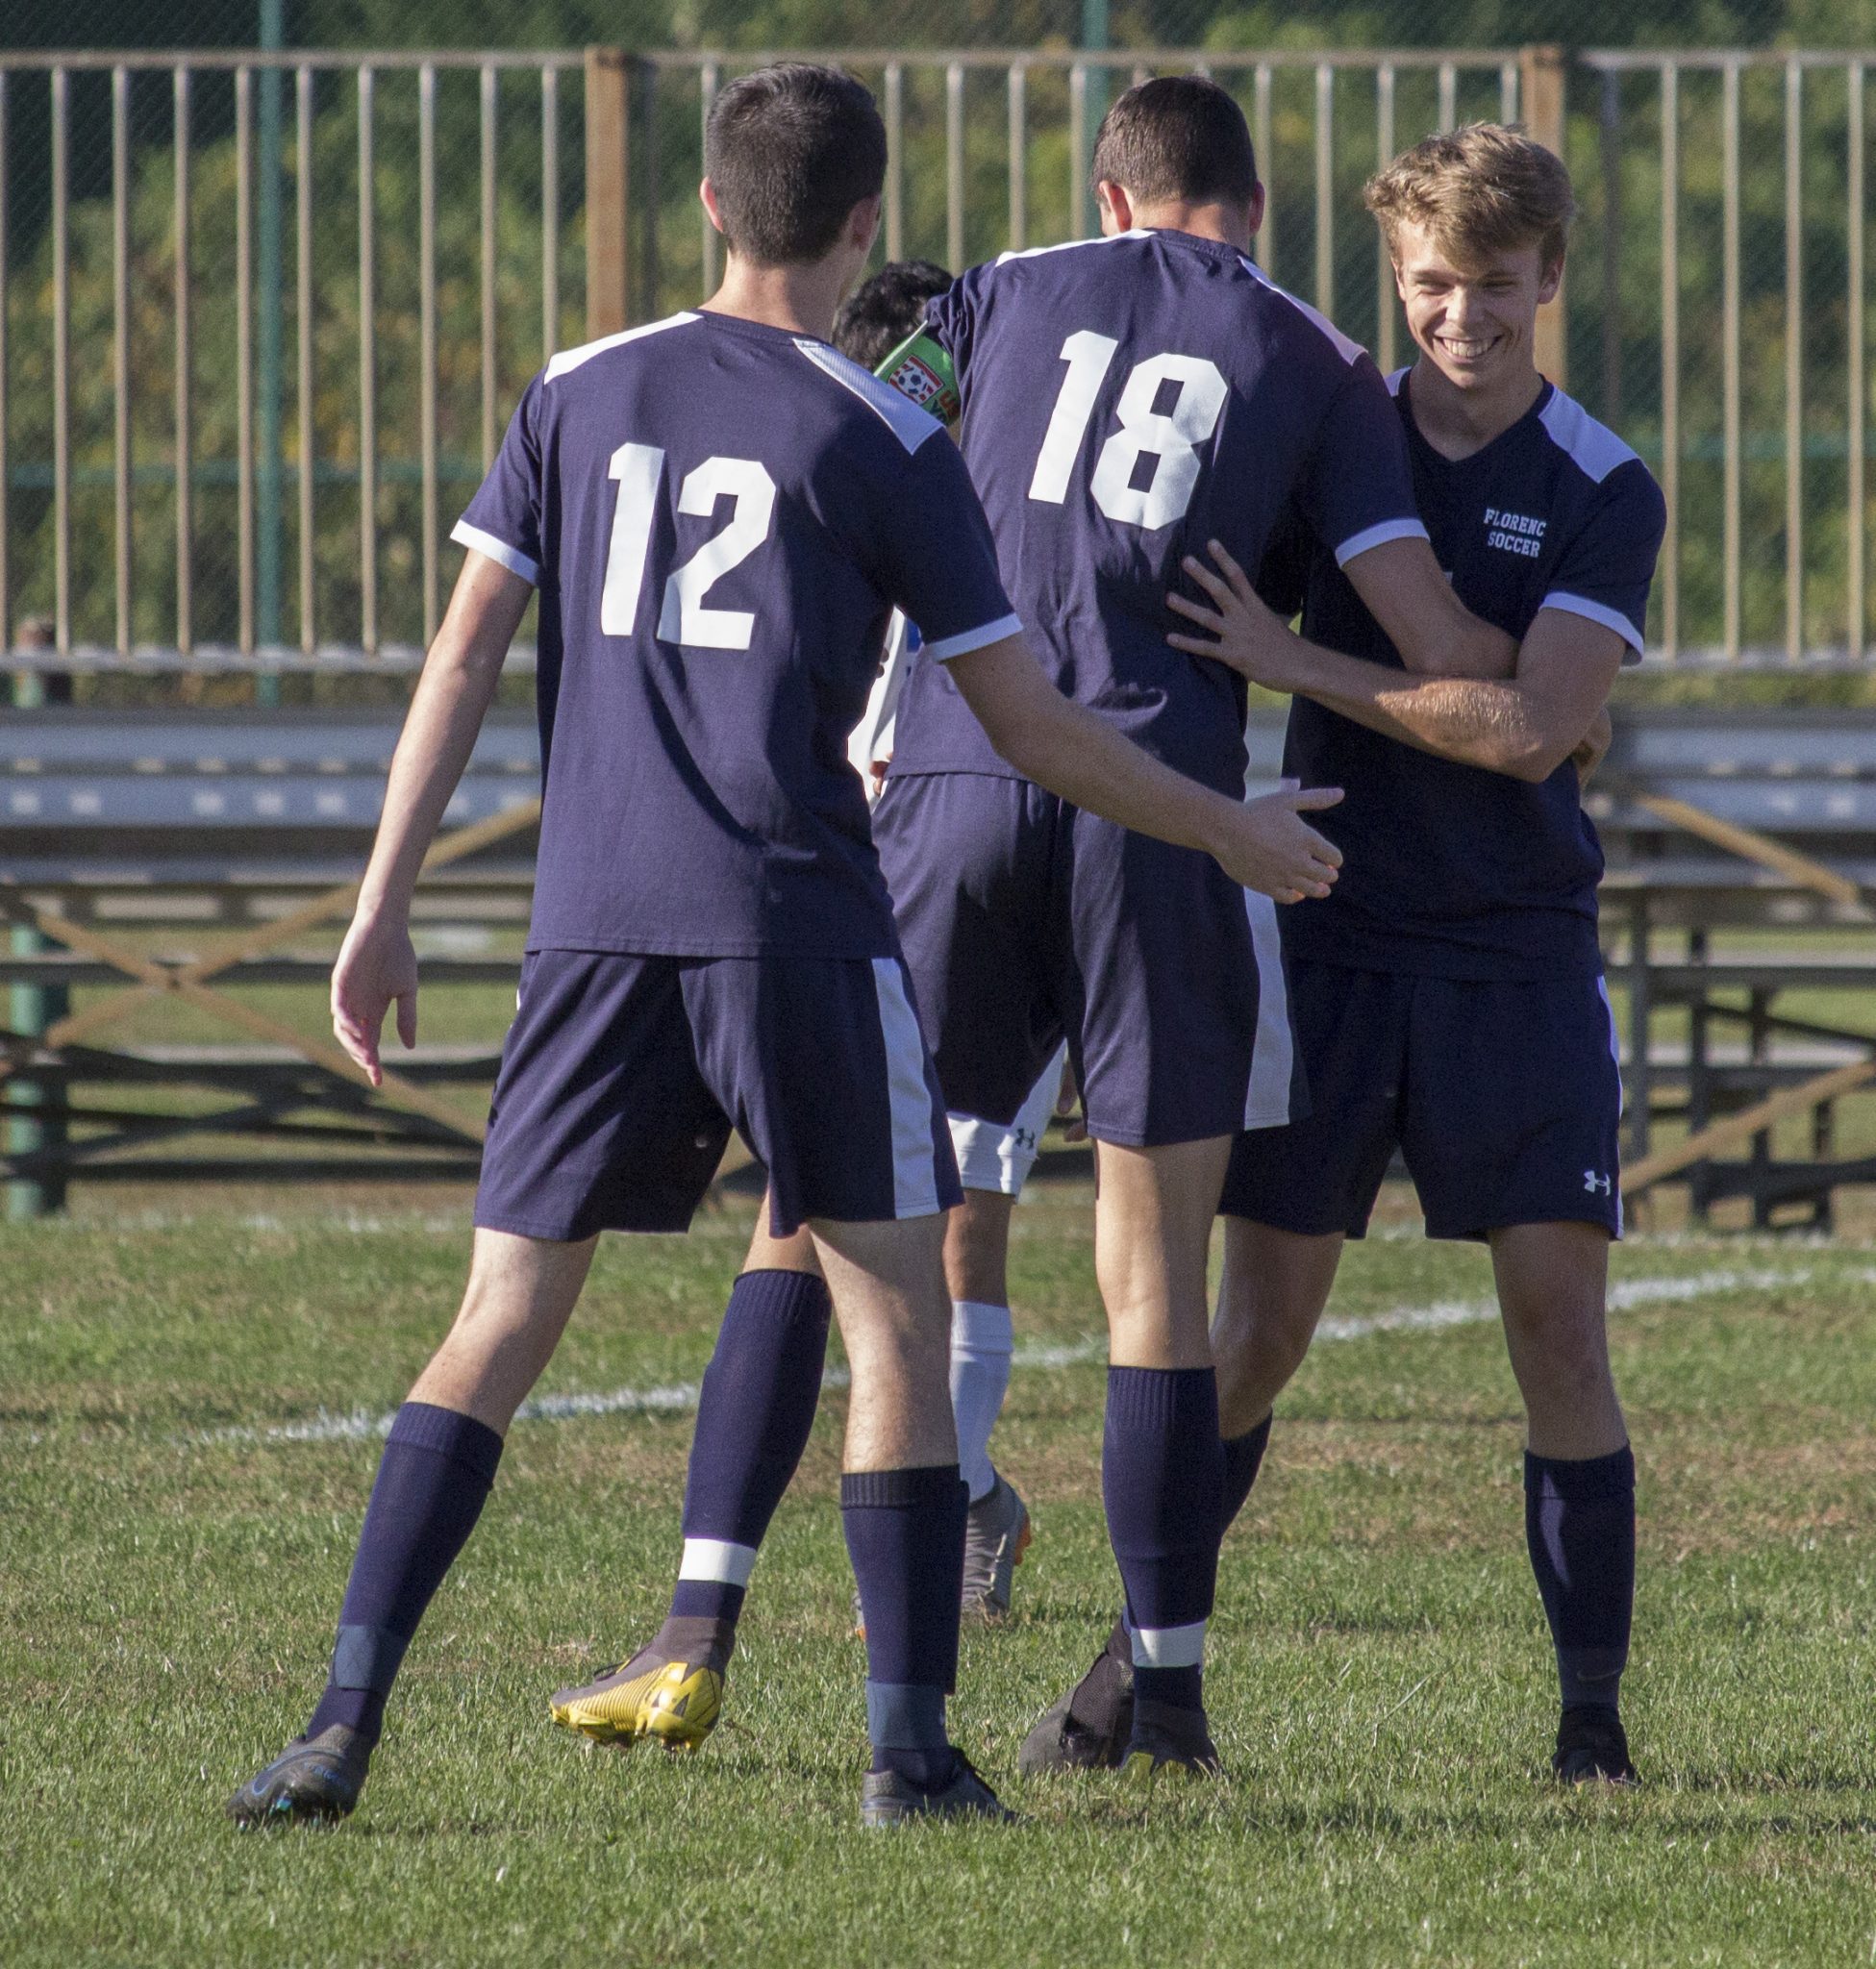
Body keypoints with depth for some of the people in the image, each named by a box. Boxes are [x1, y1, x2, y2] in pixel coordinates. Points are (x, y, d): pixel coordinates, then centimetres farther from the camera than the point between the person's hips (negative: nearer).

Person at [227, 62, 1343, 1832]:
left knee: (502, 1322, 6)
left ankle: (343, 1725, -4)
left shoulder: (579, 394, 10)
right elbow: (1031, 727, 3)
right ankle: (909, 1745, 0)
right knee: (895, 1317, 6)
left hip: (593, 923, 3)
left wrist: (384, 905, 10)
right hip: (796, 921, -3)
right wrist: (1235, 835, 15)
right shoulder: (880, 443, 1)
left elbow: (465, 652, 7)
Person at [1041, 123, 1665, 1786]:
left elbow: (1528, 724, -18)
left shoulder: (1604, 495, -5)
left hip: (1520, 960, -2)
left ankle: (1593, 1710, 1)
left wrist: (1295, 660, -19)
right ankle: (1142, 1662, 10)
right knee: (1258, 1324, -1)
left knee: (1560, 1323, -6)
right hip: (1333, 944, 2)